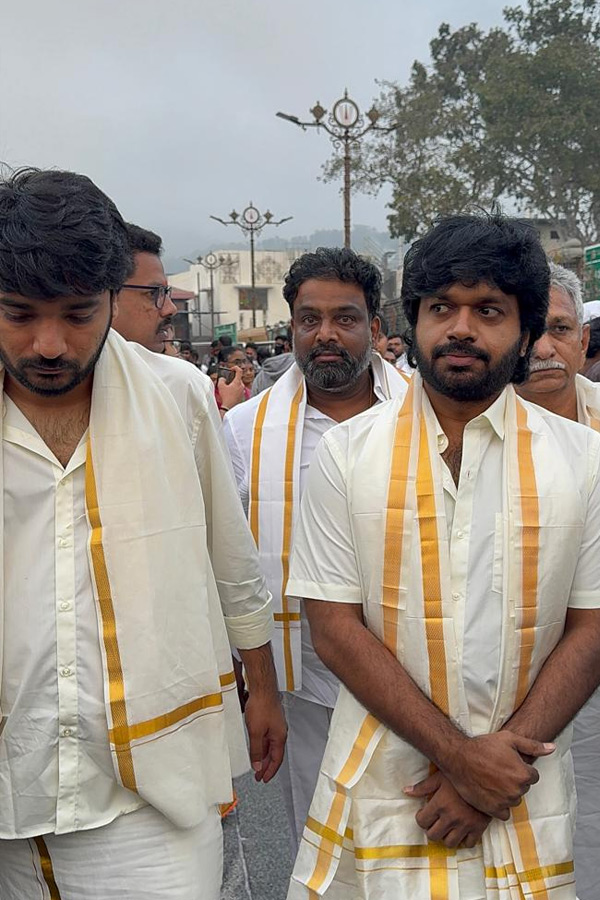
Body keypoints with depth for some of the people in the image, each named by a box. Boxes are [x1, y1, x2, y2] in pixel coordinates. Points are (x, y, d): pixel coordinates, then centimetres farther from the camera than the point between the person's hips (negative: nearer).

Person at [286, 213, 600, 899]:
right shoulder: (347, 452, -6)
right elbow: (334, 628, -9)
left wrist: (501, 754, -13)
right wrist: (458, 753, -14)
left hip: (524, 788, 1)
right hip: (382, 784, 0)